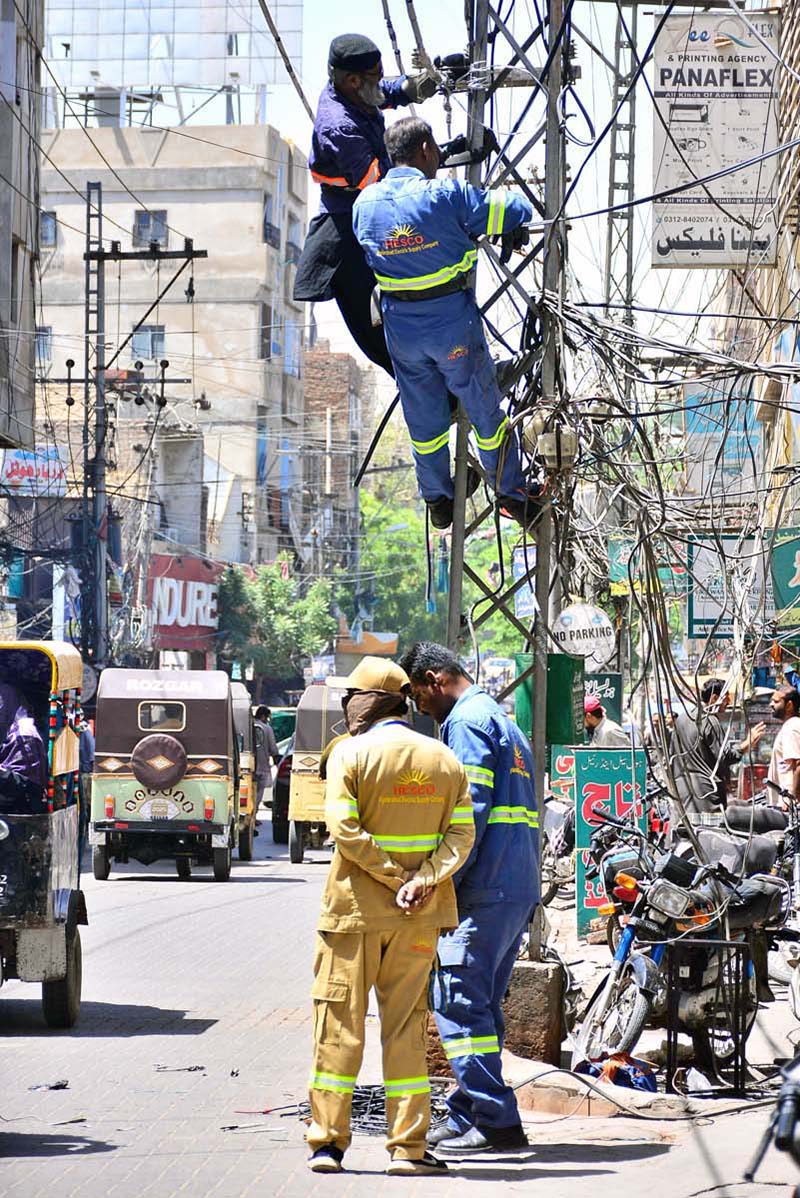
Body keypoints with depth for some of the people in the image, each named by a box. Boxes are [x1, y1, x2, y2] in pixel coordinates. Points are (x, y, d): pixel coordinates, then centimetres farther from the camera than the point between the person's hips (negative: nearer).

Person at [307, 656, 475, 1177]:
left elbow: (345, 830, -15)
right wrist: (423, 879, -10)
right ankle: (409, 1146, 5)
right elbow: (461, 835, -1)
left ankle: (329, 1141, 5)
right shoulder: (444, 760, 6)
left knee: (340, 1023, 4)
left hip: (354, 909, -3)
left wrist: (395, 878, -12)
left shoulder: (351, 753, -7)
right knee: (406, 1027, 8)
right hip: (419, 918, 3)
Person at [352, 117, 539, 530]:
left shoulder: (365, 203, -2)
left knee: (423, 416, 20)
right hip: (453, 323, -4)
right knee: (485, 410, 13)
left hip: (400, 327, 4)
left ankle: (437, 502, 33)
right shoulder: (445, 195, -17)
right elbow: (511, 212, -12)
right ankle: (512, 495, 25)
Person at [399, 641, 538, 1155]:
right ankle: (469, 1115, 17)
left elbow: (470, 810, -17)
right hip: (520, 890, 10)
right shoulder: (503, 722, 23)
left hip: (485, 888, -10)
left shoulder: (468, 722, -7)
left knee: (460, 1004, -8)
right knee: (480, 1005, 13)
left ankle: (495, 1121, -11)